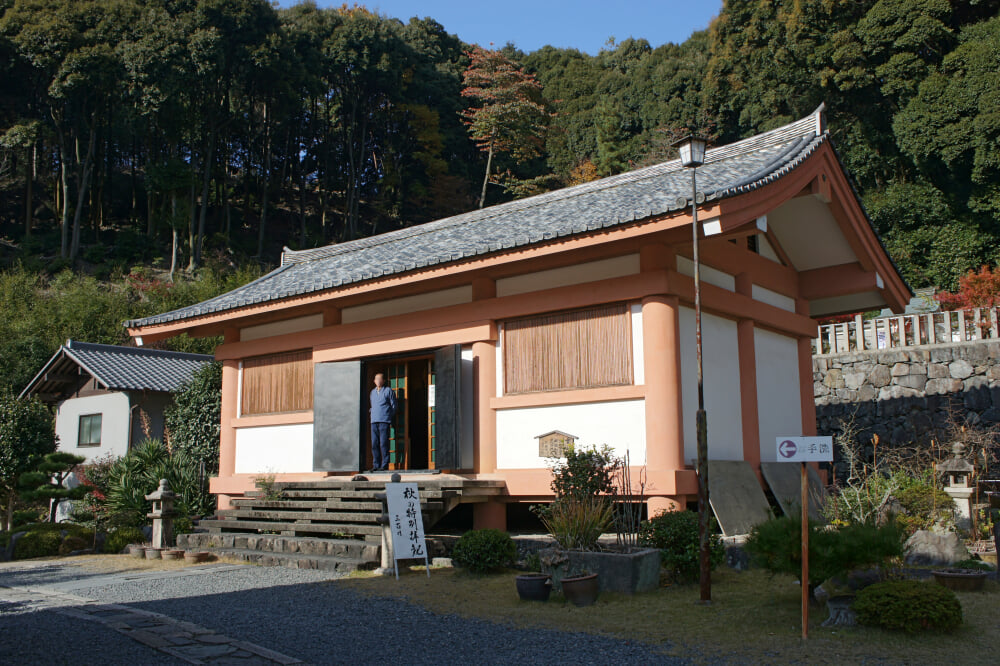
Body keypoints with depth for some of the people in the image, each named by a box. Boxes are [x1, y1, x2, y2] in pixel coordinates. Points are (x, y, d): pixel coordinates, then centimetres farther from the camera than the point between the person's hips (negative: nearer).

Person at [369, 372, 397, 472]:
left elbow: (393, 406, 5)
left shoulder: (389, 391, 5)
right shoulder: (373, 392, 22)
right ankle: (376, 465, 7)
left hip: (384, 421, -5)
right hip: (374, 421, 5)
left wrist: (389, 417, 0)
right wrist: (370, 411, 12)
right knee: (374, 444, 2)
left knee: (383, 443, -8)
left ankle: (385, 465, -5)